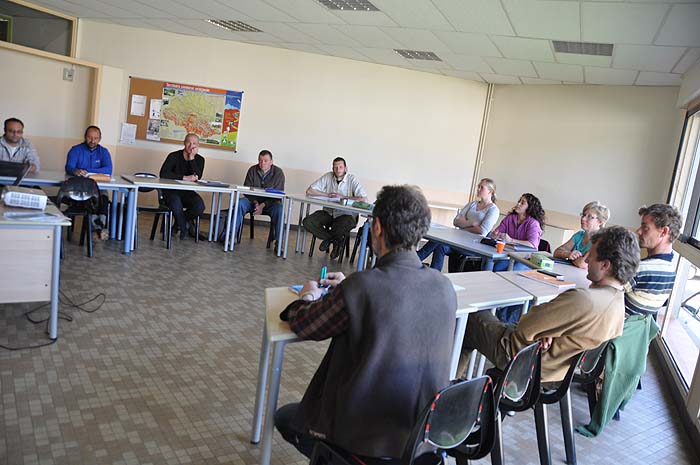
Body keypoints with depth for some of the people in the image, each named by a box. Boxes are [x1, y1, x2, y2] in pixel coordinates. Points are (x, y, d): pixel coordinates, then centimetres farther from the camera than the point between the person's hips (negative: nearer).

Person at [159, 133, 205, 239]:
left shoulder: (199, 160, 4)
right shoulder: (174, 156, -5)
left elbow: (197, 177, -14)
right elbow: (163, 174, -20)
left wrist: (192, 158, -17)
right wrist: (184, 178, -23)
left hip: (187, 192, 3)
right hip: (171, 191, -3)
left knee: (200, 206, -28)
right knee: (176, 204, -37)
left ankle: (180, 222, 5)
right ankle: (185, 227, -4)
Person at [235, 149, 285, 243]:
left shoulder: (278, 173, -8)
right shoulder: (252, 170, 0)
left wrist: (263, 205, -24)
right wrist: (255, 202, -19)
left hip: (270, 203, -2)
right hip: (253, 200, 2)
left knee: (279, 208, -33)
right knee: (240, 203, -26)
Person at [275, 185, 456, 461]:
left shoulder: (359, 287, -27)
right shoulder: (445, 288, -11)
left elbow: (303, 326, -8)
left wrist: (309, 296, 12)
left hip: (368, 438, -6)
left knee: (284, 417, 23)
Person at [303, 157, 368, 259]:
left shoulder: (353, 180, -9)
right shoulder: (328, 177, -2)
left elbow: (364, 199, -21)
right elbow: (309, 191, -3)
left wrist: (343, 197, -20)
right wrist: (327, 194, -12)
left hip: (345, 215, -3)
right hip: (328, 213, 3)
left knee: (348, 223, -38)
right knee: (307, 222, -20)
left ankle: (329, 238, -2)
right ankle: (336, 239, 0)